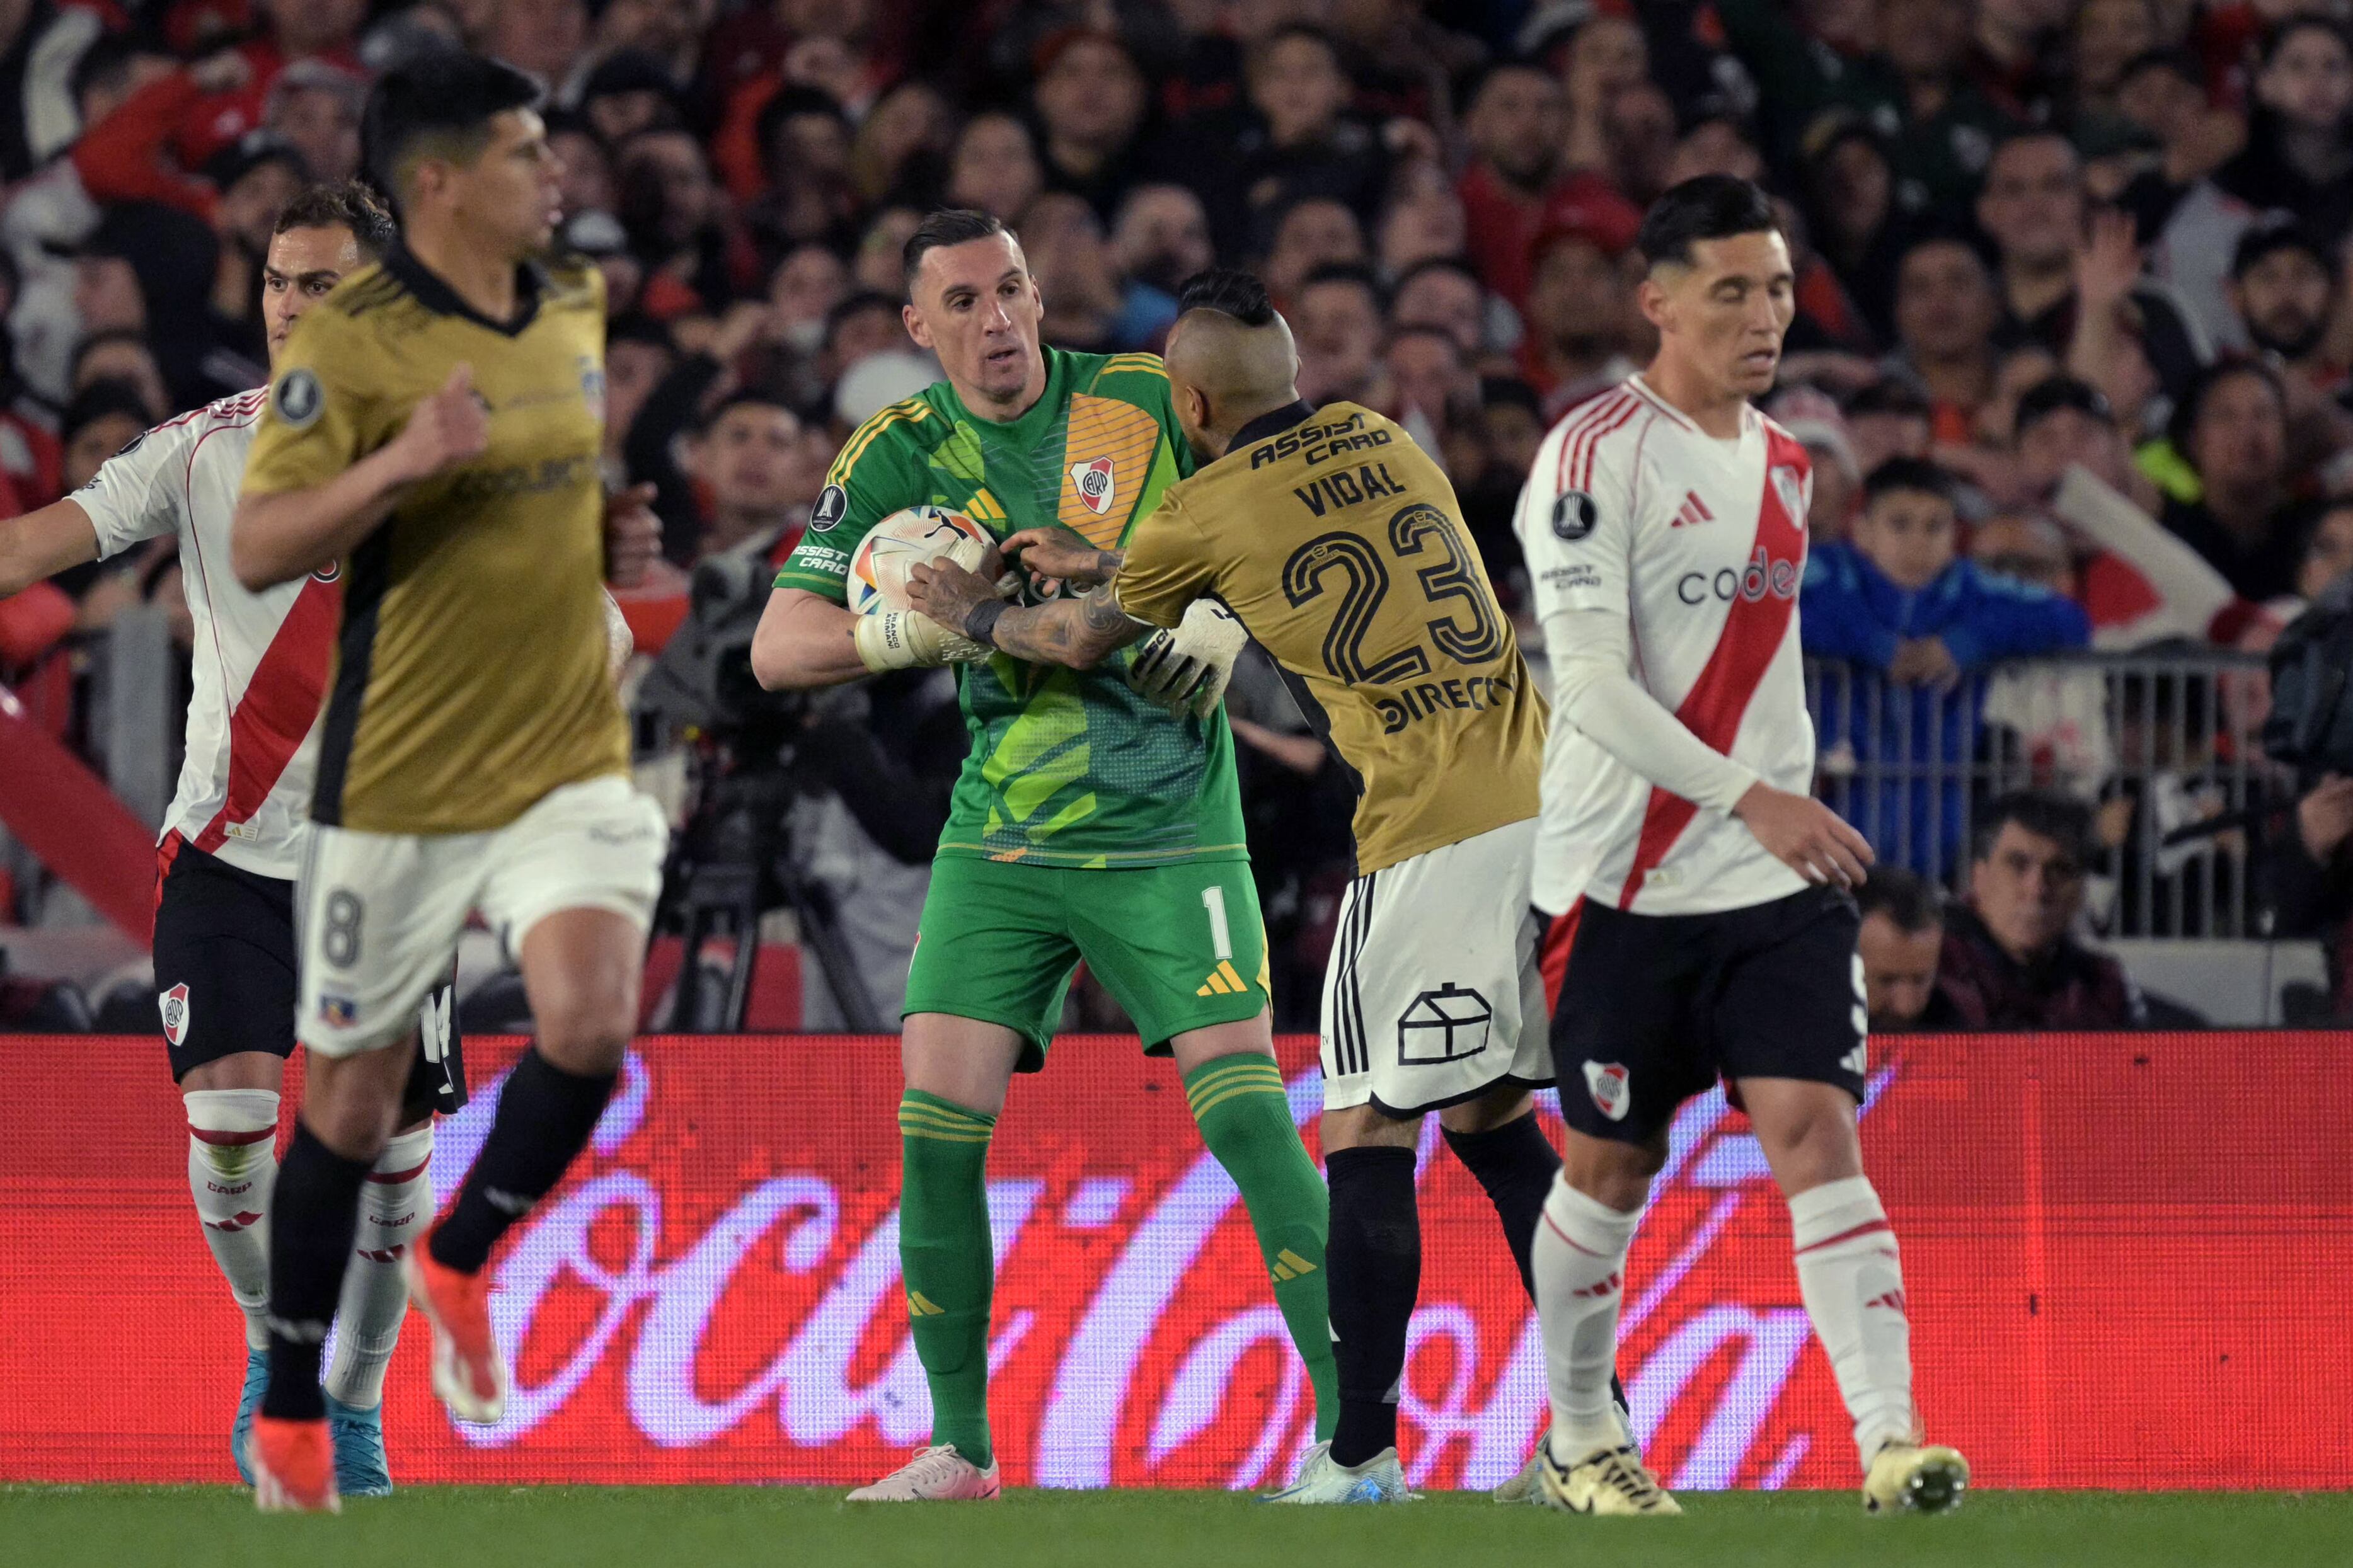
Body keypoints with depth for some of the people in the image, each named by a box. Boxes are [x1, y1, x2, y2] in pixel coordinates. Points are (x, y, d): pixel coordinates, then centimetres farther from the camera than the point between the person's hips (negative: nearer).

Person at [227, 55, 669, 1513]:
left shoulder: (582, 312, 7)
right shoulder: (351, 340, -13)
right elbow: (257, 548, -16)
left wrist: (628, 521, 8)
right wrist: (396, 466, -30)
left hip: (569, 755, 4)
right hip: (400, 776, -4)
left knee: (591, 1024, -19)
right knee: (354, 1097, 5)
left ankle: (460, 1262, 9)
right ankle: (290, 1415, 22)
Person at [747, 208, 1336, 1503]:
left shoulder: (1152, 402, -4)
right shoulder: (900, 457, -1)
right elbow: (778, 649, -5)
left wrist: (1223, 619, -12)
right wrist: (917, 629, -23)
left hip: (1169, 833, -2)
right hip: (999, 841, 2)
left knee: (1245, 1114, -13)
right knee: (936, 1123, -7)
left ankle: (1355, 1429, -9)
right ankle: (959, 1448, 6)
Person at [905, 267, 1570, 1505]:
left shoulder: (1206, 515, 0)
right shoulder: (1379, 442, 16)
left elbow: (1082, 641, 19)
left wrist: (977, 617, 39)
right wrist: (1099, 562, 41)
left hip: (1430, 844, -6)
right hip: (1547, 808, 6)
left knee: (1368, 1136, 1)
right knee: (1491, 1122, 14)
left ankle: (1361, 1451, -1)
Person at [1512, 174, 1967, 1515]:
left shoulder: (1784, 463, 12)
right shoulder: (1596, 455, -11)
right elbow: (1591, 685, -20)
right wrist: (1748, 799, -26)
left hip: (1779, 879, 5)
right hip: (1629, 884, -5)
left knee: (1815, 1130, -10)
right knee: (1611, 1167, 7)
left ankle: (1889, 1438, -19)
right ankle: (1580, 1438, 26)